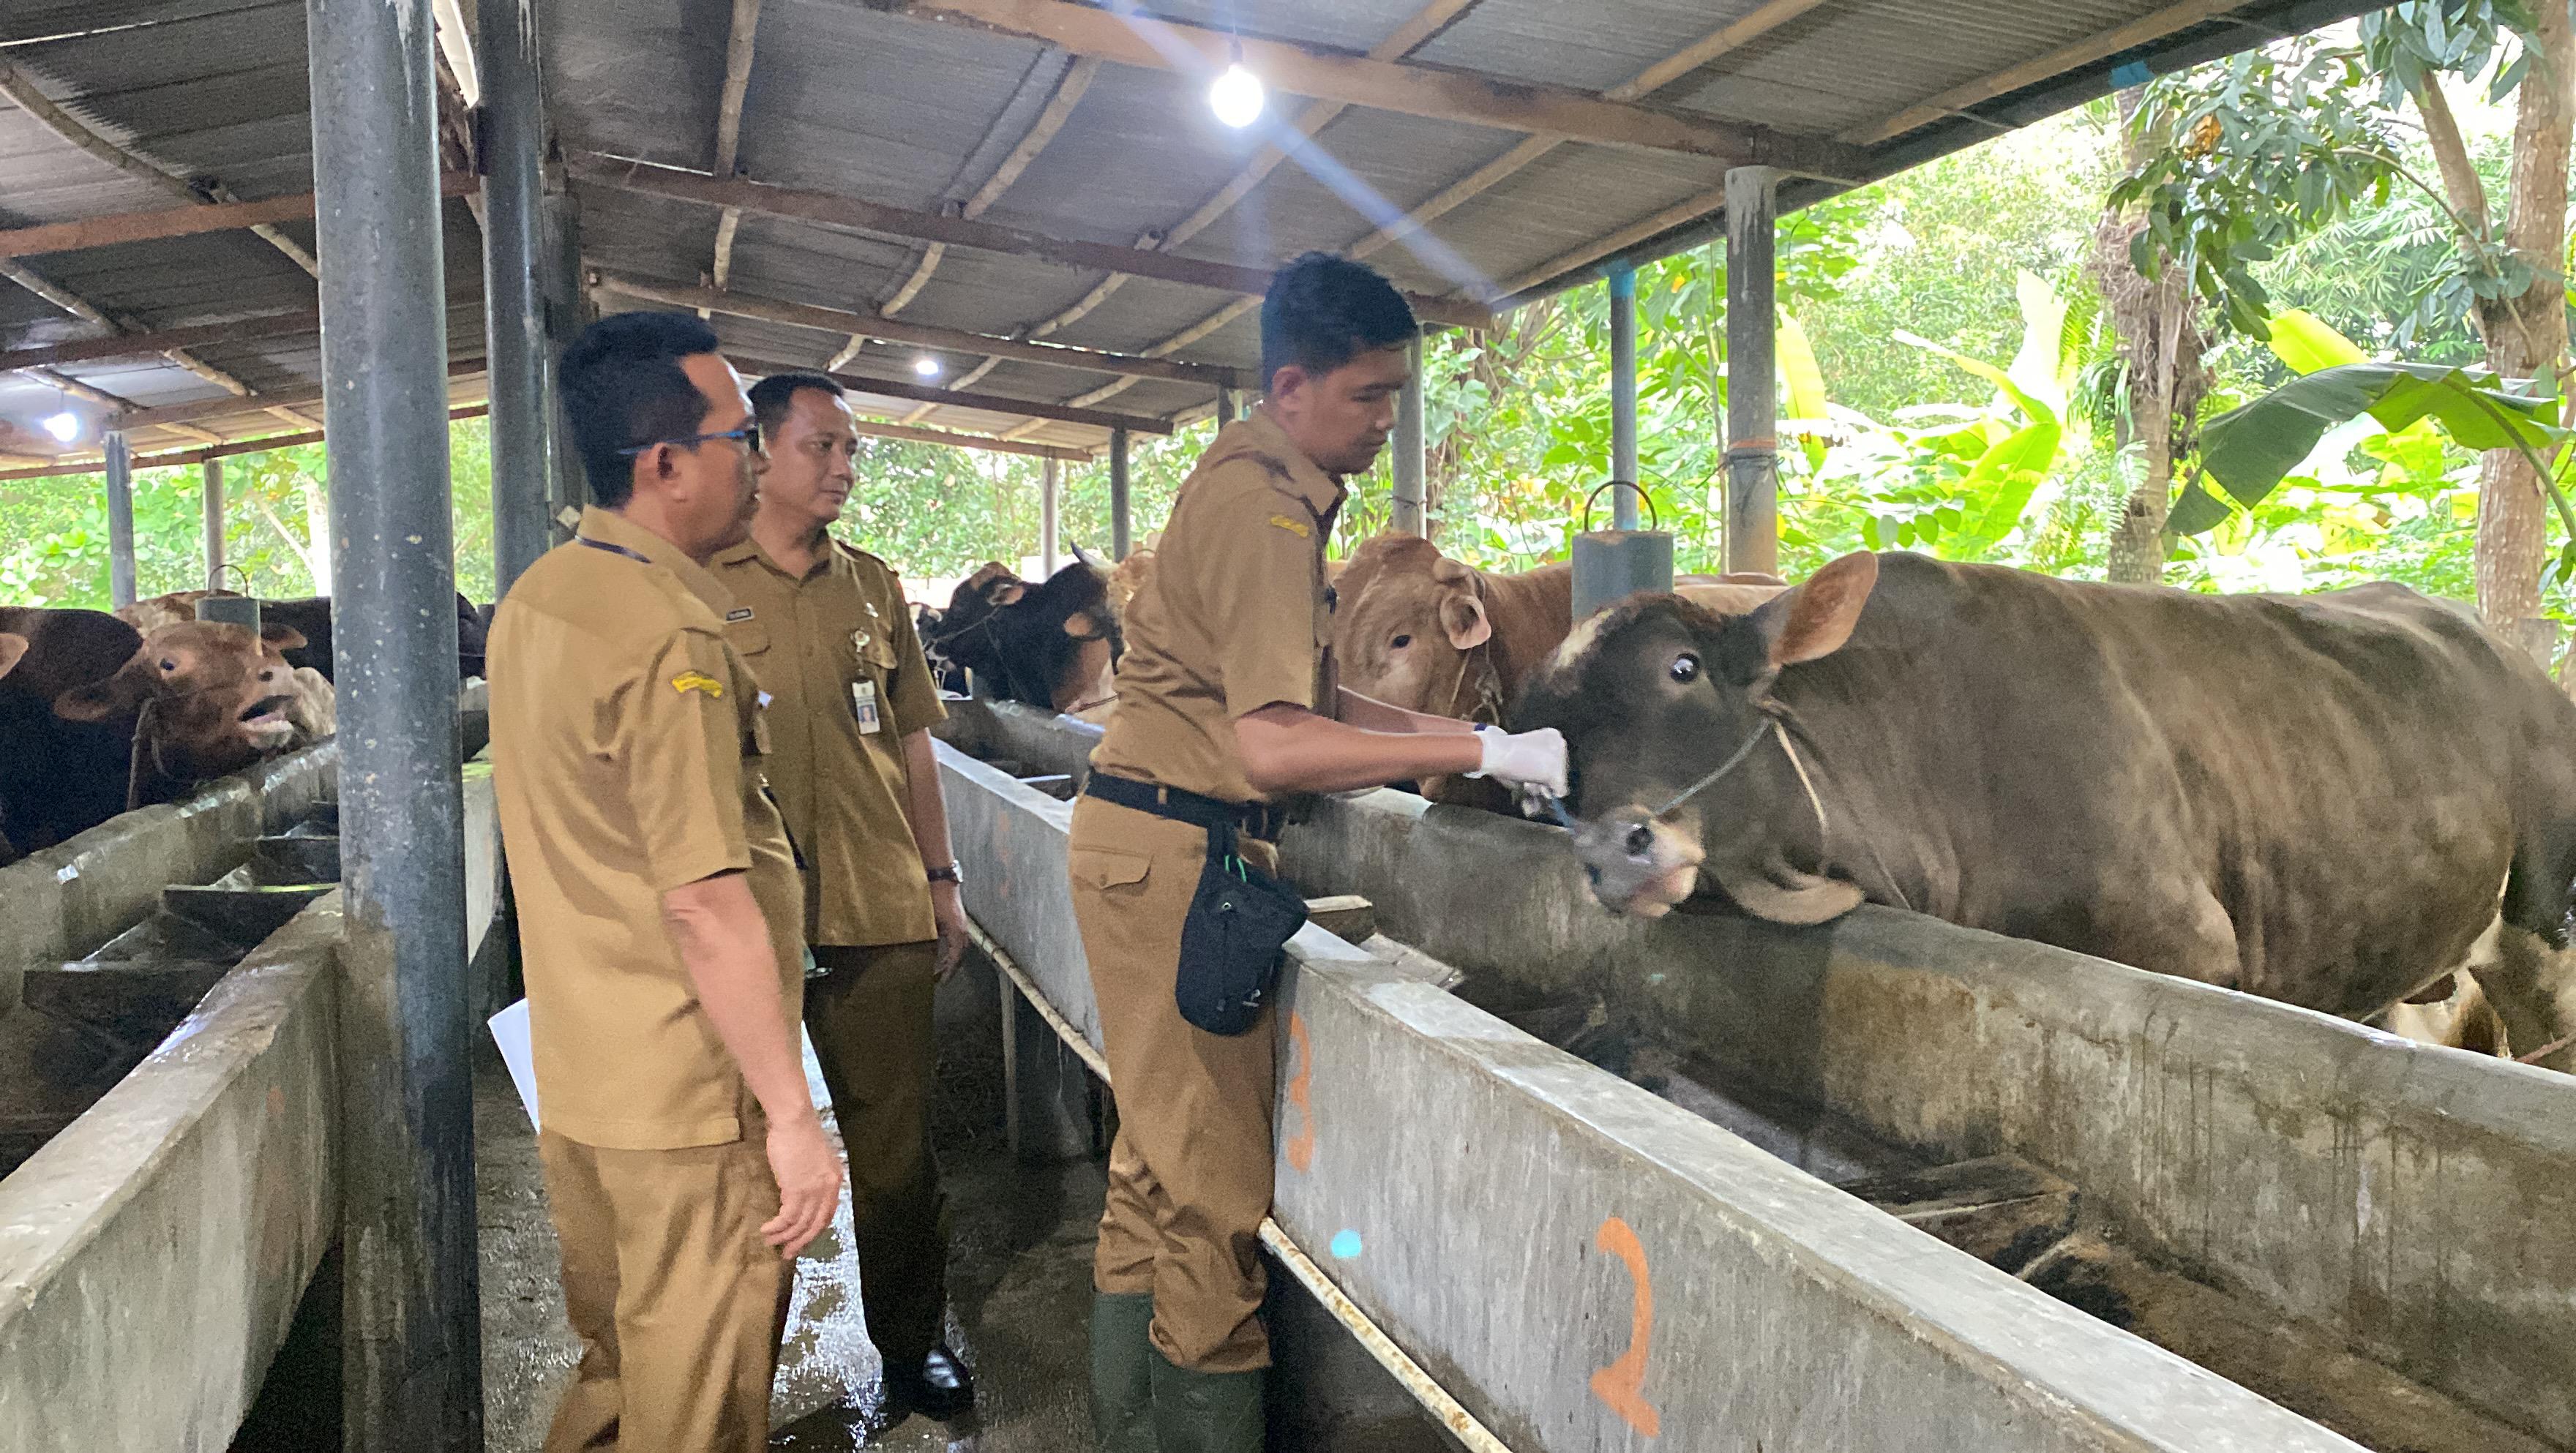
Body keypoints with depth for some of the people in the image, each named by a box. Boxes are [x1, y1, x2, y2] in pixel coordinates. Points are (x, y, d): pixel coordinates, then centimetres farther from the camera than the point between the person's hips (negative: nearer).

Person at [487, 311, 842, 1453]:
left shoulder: (533, 601, 8)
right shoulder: (670, 635, -22)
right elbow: (704, 901, -25)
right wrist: (793, 1115, -20)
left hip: (574, 1083, 9)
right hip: (690, 1102, -9)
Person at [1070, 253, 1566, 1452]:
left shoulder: (1270, 488, 16)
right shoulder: (1263, 506, -18)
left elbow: (1306, 697, 18)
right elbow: (1277, 744, -27)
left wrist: (1450, 735, 8)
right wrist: (1479, 751, -23)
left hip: (1167, 841, 11)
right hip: (1175, 848, -11)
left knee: (1161, 1159, 17)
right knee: (1214, 1181, -2)